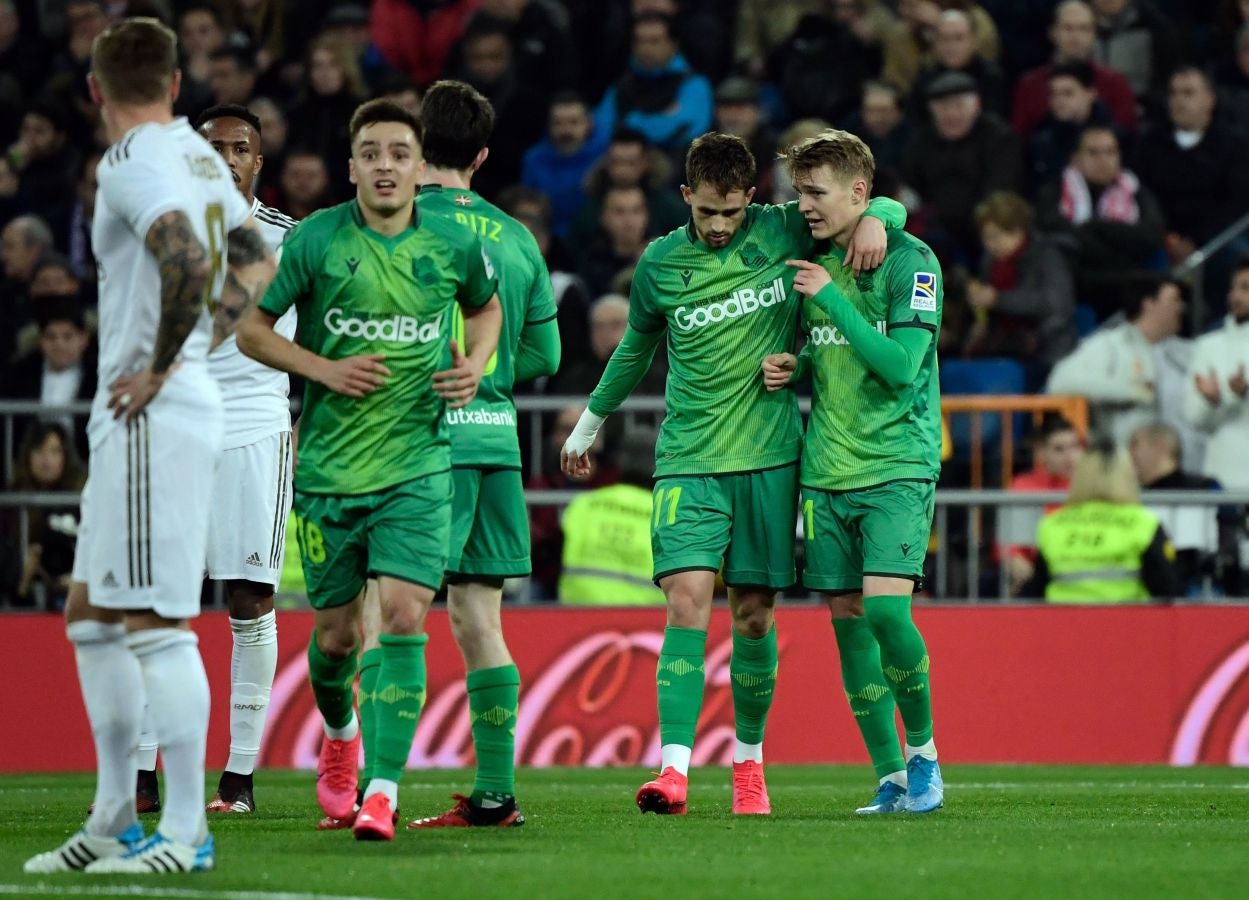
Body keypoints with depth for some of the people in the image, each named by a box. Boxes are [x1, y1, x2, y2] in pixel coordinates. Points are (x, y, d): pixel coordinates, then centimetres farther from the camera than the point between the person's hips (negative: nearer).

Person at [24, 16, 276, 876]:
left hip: (154, 418, -10)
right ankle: (115, 821, 19)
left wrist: (161, 366, -18)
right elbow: (255, 262, 27)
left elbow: (189, 263, -30)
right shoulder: (197, 154, 15)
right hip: (136, 420, 10)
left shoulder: (138, 164, -14)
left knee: (155, 623, -9)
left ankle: (186, 832, -9)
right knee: (90, 614, 16)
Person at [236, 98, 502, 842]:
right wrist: (324, 369, -13)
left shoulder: (454, 245, -1)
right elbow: (251, 330, 1)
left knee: (403, 619, -15)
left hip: (418, 466, 0)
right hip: (329, 467, 0)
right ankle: (340, 734, 42)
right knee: (337, 633, 9)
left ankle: (383, 792, -15)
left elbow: (487, 307, 21)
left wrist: (475, 364, 1)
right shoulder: (316, 241, -7)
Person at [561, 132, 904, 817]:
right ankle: (673, 770, -22)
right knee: (688, 599, -15)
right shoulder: (659, 264, 3)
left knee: (754, 613, 4)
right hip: (688, 459, 0)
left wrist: (874, 222, -14)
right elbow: (635, 349, 21)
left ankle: (749, 761, 22)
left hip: (769, 456, 0)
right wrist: (589, 423, 31)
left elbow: (885, 206, 10)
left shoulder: (784, 233, 0)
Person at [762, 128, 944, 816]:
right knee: (847, 618, 2)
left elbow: (901, 365, -16)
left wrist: (830, 297, -15)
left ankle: (922, 751, 1)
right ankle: (891, 779, 8)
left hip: (896, 467, -6)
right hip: (827, 470, 6)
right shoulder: (815, 262, 12)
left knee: (884, 606, -19)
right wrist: (793, 369, 2)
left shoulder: (909, 261, -7)